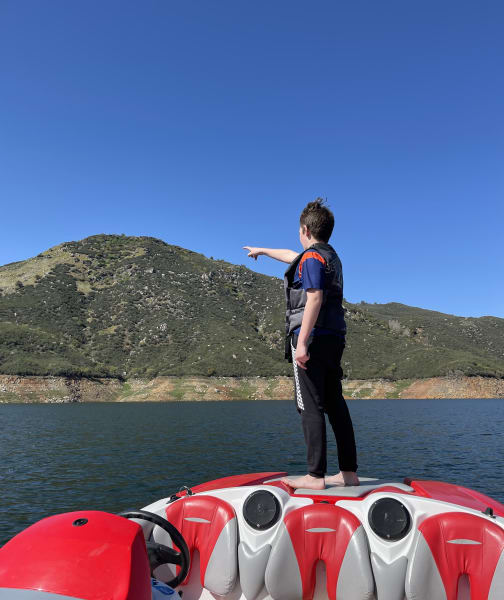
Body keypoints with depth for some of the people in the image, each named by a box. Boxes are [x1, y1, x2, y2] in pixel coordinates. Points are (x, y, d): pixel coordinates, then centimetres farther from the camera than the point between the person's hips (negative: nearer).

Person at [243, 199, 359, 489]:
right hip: (334, 339, 9)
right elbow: (292, 257, 39)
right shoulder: (331, 256, 22)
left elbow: (315, 298, -19)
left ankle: (316, 476, -5)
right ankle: (349, 472, 13)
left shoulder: (312, 256, -6)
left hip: (313, 337, -9)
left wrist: (302, 342, -23)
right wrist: (262, 250, 53)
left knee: (311, 406, -7)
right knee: (335, 405, 9)